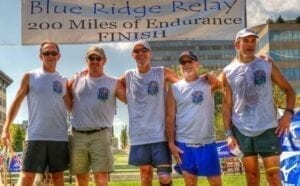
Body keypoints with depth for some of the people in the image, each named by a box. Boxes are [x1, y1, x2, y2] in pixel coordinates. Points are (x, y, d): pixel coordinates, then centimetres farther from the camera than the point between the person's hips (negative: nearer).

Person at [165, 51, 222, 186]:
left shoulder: (208, 82, 4)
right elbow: (170, 118, 1)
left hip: (207, 142, 0)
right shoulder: (174, 88, 2)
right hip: (184, 143, 0)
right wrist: (171, 143, -4)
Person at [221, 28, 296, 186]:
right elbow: (227, 104, 4)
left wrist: (288, 113, -9)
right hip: (241, 130, 1)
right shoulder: (228, 72, 1)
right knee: (251, 173, 12)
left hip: (267, 129, -1)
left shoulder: (268, 66, 1)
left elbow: (289, 90, 7)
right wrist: (229, 133, -1)